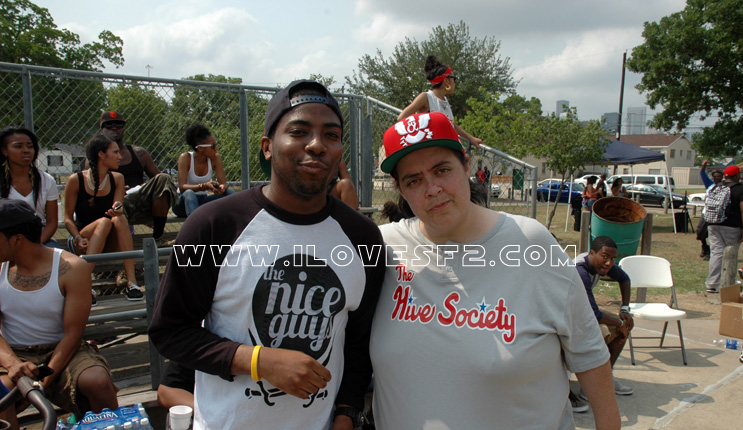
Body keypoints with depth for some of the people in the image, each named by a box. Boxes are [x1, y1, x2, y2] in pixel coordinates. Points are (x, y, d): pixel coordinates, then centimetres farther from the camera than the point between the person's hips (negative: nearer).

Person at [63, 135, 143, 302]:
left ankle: (131, 282, -37)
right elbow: (68, 218, -4)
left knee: (120, 219, -29)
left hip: (109, 243, 2)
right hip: (83, 244, -2)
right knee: (104, 222, -31)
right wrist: (78, 238, -22)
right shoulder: (75, 180, -6)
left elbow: (117, 208, -8)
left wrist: (117, 211, -32)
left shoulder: (117, 178, 4)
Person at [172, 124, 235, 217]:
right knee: (189, 193, -37)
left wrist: (222, 187, -35)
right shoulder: (185, 158, -15)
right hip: (183, 202, -4)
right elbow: (182, 187, -24)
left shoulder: (216, 158, -5)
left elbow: (224, 183, -10)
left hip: (203, 201, 4)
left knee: (230, 192, -19)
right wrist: (204, 186, -40)